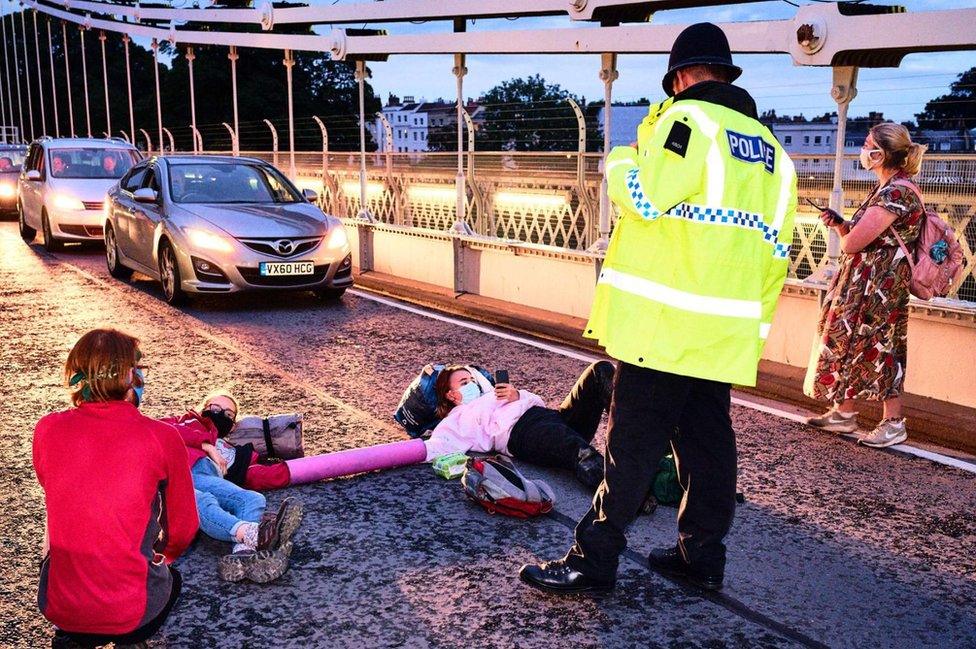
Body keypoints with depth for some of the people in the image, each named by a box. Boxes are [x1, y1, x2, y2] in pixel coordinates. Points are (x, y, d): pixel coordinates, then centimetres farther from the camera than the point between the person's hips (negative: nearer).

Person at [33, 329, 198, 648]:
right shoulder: (162, 438, -15)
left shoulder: (47, 430, -6)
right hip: (130, 612, -2)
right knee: (171, 578, 33)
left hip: (56, 605, 2)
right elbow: (183, 529, -2)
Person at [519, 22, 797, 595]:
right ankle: (703, 555, 23)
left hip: (664, 323, -7)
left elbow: (644, 199, -16)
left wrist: (620, 160, 6)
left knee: (634, 440, -4)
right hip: (727, 331, 7)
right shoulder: (769, 147, 17)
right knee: (709, 439, 13)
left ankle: (595, 559, 4)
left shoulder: (689, 118, -6)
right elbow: (775, 253, 16)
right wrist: (753, 326, 21)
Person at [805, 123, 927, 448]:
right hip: (863, 284, 10)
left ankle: (894, 424, 8)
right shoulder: (886, 188, 14)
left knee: (878, 349, -3)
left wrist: (843, 234, -2)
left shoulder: (896, 192, -19)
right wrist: (840, 223, -1)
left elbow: (853, 243, -24)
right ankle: (843, 412, 24)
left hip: (878, 286, -10)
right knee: (848, 345, 13)